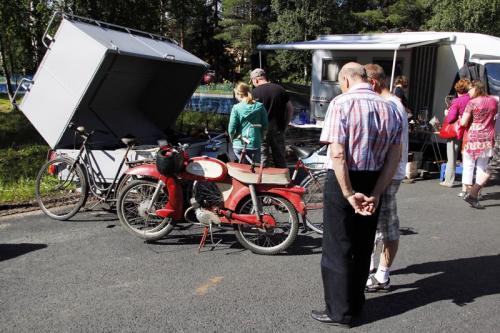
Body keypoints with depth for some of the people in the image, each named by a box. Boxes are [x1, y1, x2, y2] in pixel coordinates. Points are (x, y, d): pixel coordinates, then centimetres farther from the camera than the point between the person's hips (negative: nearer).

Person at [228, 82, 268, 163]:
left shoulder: (236, 108, -8)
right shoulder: (260, 106, -1)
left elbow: (231, 128, -7)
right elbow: (265, 127, 2)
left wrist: (232, 138, 11)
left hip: (239, 145, -1)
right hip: (255, 144, 1)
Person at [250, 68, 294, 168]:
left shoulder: (255, 92, -9)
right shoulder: (280, 89, 5)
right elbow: (290, 109, 6)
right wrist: (284, 125, 11)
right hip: (278, 130, 4)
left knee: (262, 160, 5)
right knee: (280, 159, 13)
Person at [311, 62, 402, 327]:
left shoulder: (341, 104, -13)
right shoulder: (390, 109, 5)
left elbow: (337, 154, -22)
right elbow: (394, 157, 1)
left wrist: (349, 194, -17)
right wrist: (375, 194, -3)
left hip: (342, 181, -6)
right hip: (373, 185, 6)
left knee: (337, 249, 6)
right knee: (363, 247, 18)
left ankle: (340, 311, 14)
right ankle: (356, 303, 31)